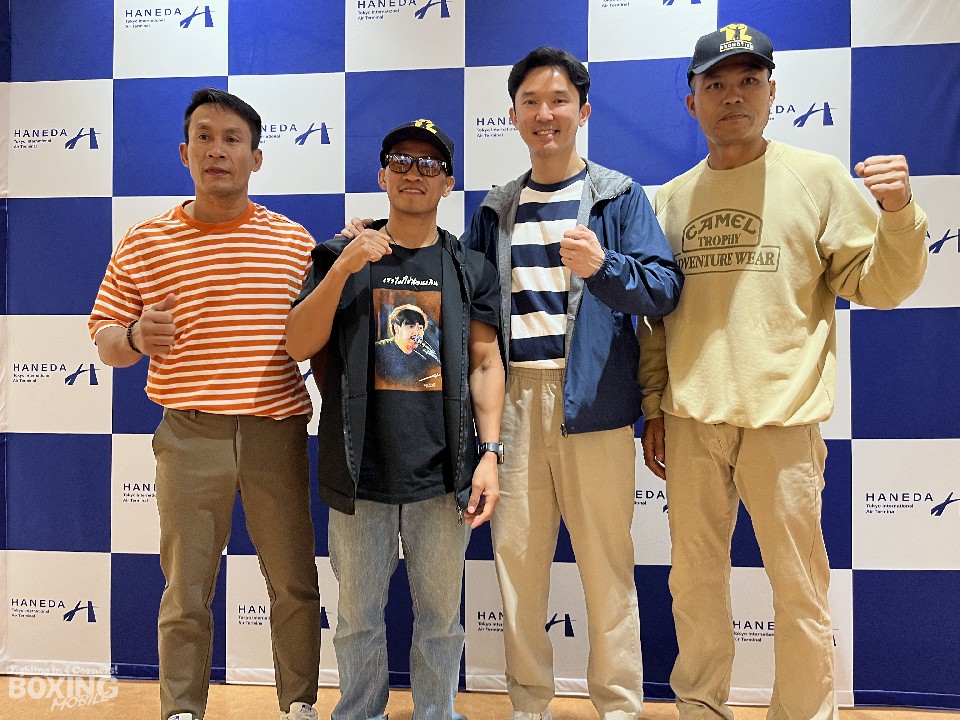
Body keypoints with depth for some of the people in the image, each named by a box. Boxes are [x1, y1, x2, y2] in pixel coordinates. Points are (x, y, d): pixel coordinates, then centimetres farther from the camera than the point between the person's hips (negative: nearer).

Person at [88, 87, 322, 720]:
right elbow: (104, 341, 8)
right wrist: (134, 338, -14)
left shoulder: (295, 241, 6)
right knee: (186, 591, 8)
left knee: (295, 584, 9)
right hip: (189, 434, 0)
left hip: (277, 430, 1)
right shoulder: (142, 246, 5)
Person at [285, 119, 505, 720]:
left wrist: (490, 454, -5)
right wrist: (342, 270, -15)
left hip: (442, 475, 0)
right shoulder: (341, 256, 7)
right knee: (359, 617, 12)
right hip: (360, 471, 0)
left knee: (440, 618, 12)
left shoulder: (470, 268, 7)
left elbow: (485, 363, 3)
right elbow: (300, 346, -3)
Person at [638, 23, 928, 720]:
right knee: (695, 580, 14)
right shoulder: (670, 199, 11)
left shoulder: (820, 177, 3)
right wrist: (654, 408, 12)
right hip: (690, 422, 3)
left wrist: (898, 213, -18)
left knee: (800, 592, 4)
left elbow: (878, 286, 0)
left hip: (781, 420, -3)